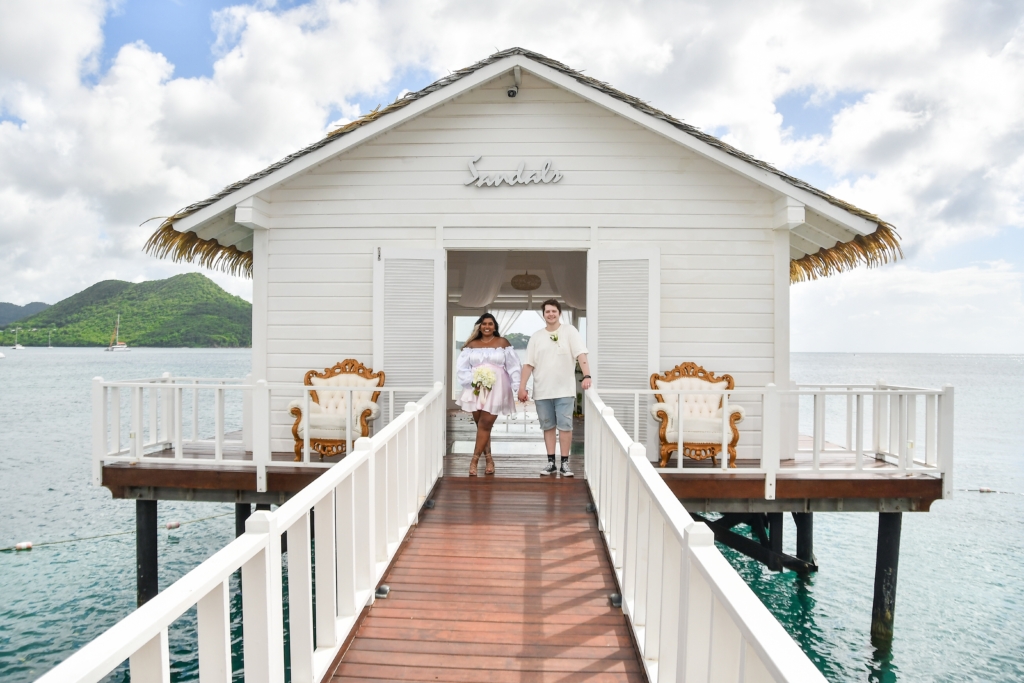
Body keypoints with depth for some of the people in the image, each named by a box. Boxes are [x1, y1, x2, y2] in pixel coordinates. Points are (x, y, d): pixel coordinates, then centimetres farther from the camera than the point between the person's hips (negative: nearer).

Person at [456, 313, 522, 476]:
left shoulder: (503, 343, 5)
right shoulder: (471, 345, 10)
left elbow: (513, 366, 0)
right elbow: (462, 367, 4)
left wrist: (519, 387, -8)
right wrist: (472, 381, -11)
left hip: (495, 389, -2)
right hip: (476, 389, 3)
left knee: (485, 424, -7)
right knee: (481, 425, 4)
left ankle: (475, 460, 0)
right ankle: (489, 459, 14)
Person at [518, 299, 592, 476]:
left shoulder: (569, 331, -1)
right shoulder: (536, 336, 8)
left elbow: (581, 355, -11)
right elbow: (528, 364, 7)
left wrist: (586, 376, -24)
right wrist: (522, 387, 2)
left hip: (564, 390, -3)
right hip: (542, 391, 3)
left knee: (565, 426, -2)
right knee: (548, 427, 9)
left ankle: (564, 463, 7)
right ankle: (551, 462, 18)